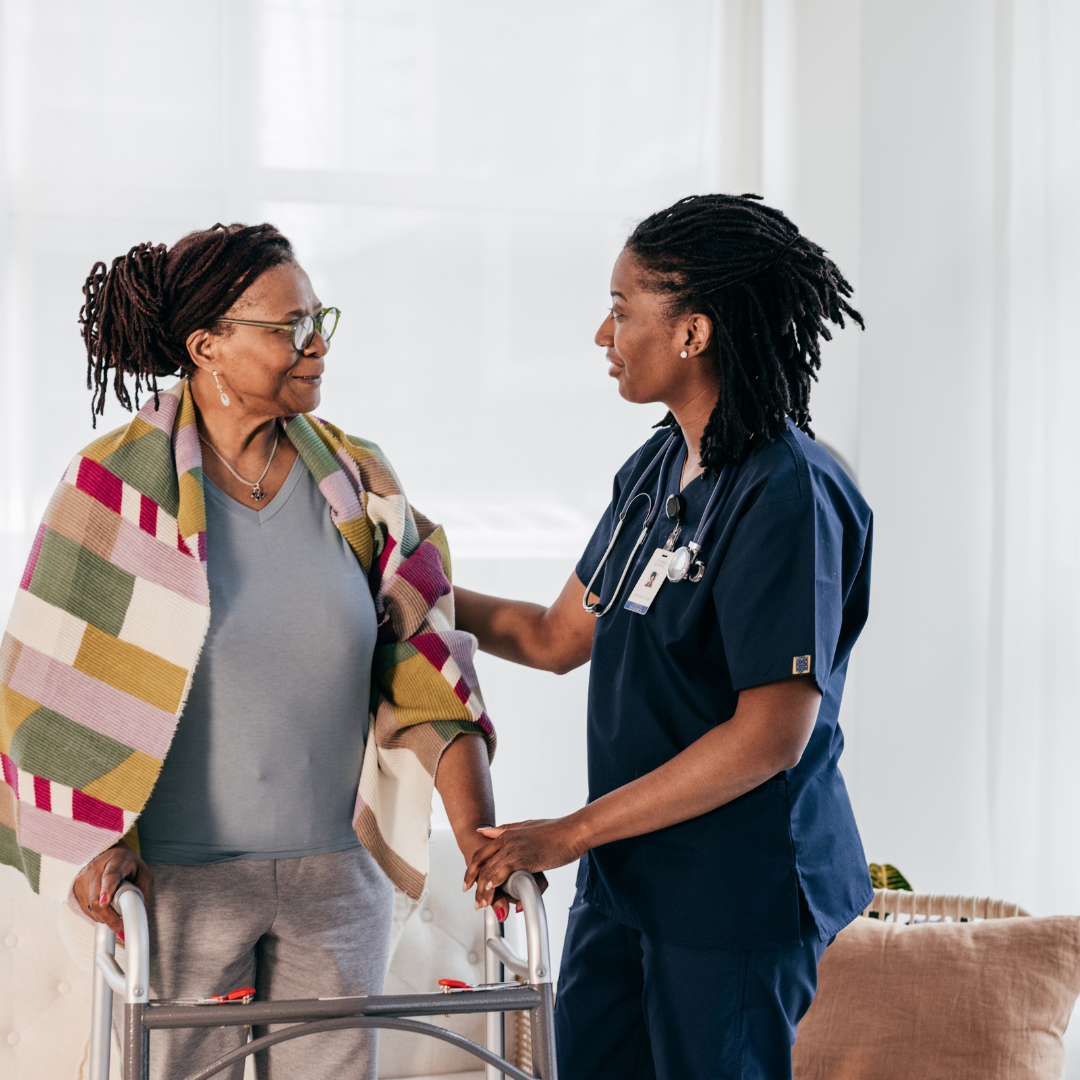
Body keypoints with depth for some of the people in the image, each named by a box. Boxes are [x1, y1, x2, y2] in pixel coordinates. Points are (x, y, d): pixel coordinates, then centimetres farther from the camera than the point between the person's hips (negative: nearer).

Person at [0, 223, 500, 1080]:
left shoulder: (355, 481, 2)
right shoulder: (119, 484, -7)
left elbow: (424, 660, 0)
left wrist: (477, 829, -8)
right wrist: (95, 846, -9)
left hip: (337, 872, 3)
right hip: (178, 878, -3)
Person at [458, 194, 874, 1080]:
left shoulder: (787, 497, -20)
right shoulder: (656, 469, 8)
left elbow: (771, 736, -23)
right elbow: (558, 638, 17)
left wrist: (571, 832, -19)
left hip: (736, 895, -8)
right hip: (626, 869, 8)